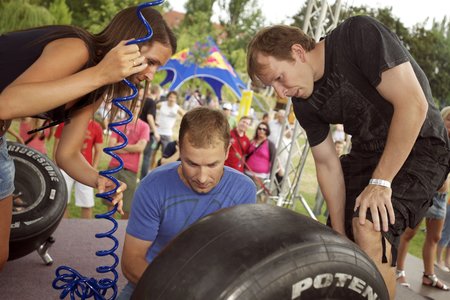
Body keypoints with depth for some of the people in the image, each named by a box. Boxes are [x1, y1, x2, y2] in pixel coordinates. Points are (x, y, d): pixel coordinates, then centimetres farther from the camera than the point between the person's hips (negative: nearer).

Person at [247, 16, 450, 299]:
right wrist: (340, 236, -5)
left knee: (370, 229, -26)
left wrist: (379, 182, -24)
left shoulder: (360, 34, -22)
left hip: (419, 145, -7)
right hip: (367, 152, 7)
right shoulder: (304, 104, -2)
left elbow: (413, 104, -26)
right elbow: (328, 165, 0)